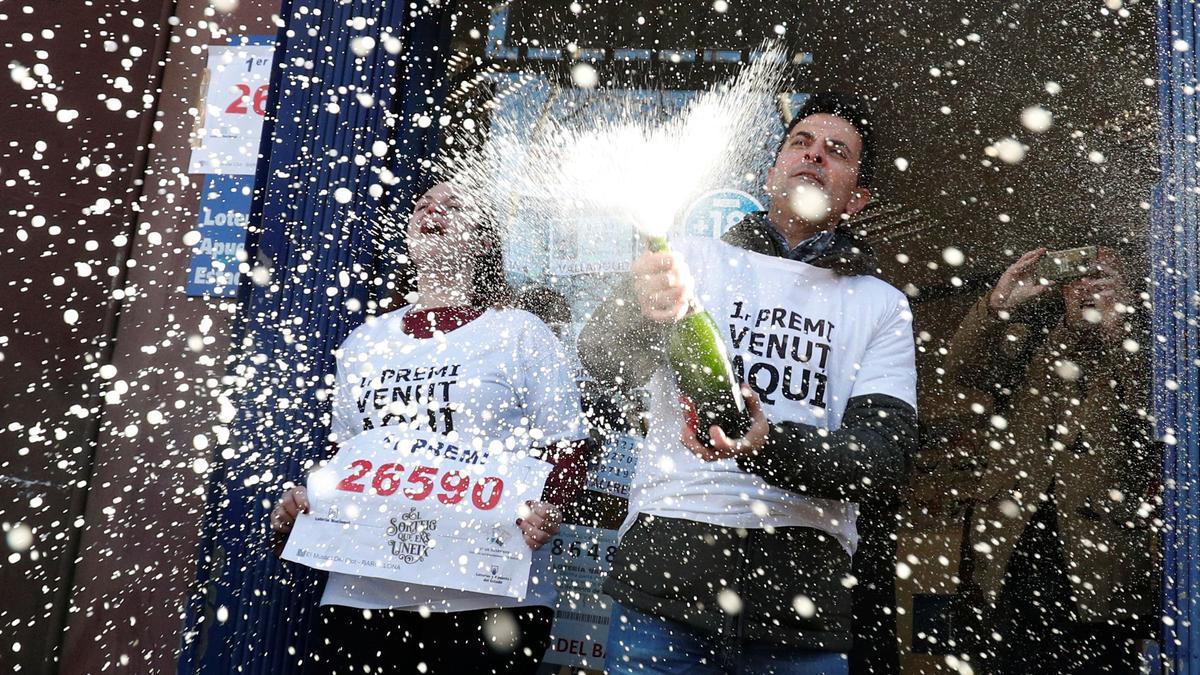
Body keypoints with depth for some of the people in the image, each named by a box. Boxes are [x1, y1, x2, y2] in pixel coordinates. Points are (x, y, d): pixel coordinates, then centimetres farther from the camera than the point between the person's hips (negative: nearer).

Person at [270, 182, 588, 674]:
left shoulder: (521, 333, 1)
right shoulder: (363, 342, 15)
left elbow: (565, 452, -2)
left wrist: (546, 512, -20)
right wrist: (307, 503, 2)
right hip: (362, 595, 4)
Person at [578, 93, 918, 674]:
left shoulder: (882, 306, 10)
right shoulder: (696, 259, 7)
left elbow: (884, 461, -3)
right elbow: (603, 358, -8)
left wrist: (768, 445, -22)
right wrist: (641, 312, -31)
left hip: (803, 592, 2)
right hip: (665, 567, -1)